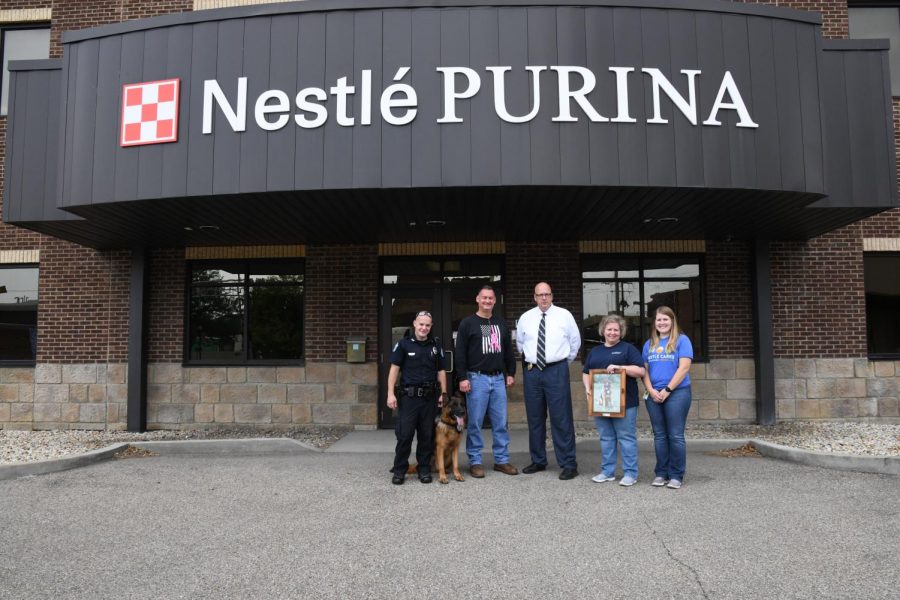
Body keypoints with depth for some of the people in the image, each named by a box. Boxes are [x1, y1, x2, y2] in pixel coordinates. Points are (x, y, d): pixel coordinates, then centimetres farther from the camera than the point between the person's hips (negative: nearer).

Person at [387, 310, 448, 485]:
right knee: (404, 434, -2)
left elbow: (441, 371, 13)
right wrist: (390, 393, -9)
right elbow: (394, 368, -2)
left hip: (430, 397, 3)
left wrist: (443, 393, 7)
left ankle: (424, 469, 19)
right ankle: (399, 470, 10)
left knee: (427, 435, 8)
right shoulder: (404, 343, 0)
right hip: (409, 397, -3)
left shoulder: (436, 345, 9)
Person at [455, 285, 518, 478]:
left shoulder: (501, 324, 14)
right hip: (477, 378, -4)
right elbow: (460, 353, -6)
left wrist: (510, 373, 13)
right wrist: (462, 378, -12)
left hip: (498, 378, 4)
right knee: (475, 422, 0)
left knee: (501, 422, 6)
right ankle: (475, 462, 8)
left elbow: (508, 350, 20)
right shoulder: (468, 323, -1)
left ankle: (502, 460, 15)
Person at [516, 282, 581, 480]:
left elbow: (575, 341, 9)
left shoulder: (564, 315, -1)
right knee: (534, 419, 10)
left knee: (561, 418, -4)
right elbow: (520, 343, 20)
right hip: (532, 371, 3)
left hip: (556, 371, -3)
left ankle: (568, 464, 3)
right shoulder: (525, 318, 5)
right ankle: (538, 461, 23)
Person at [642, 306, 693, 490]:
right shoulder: (649, 344, 14)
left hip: (677, 393, -5)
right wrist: (651, 390, -4)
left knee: (675, 436, -2)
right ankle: (661, 473, 16)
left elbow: (684, 367, -10)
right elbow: (644, 370, 12)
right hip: (653, 395, 5)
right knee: (659, 435, 9)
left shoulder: (682, 340, -1)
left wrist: (667, 390, -13)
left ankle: (676, 475, 6)